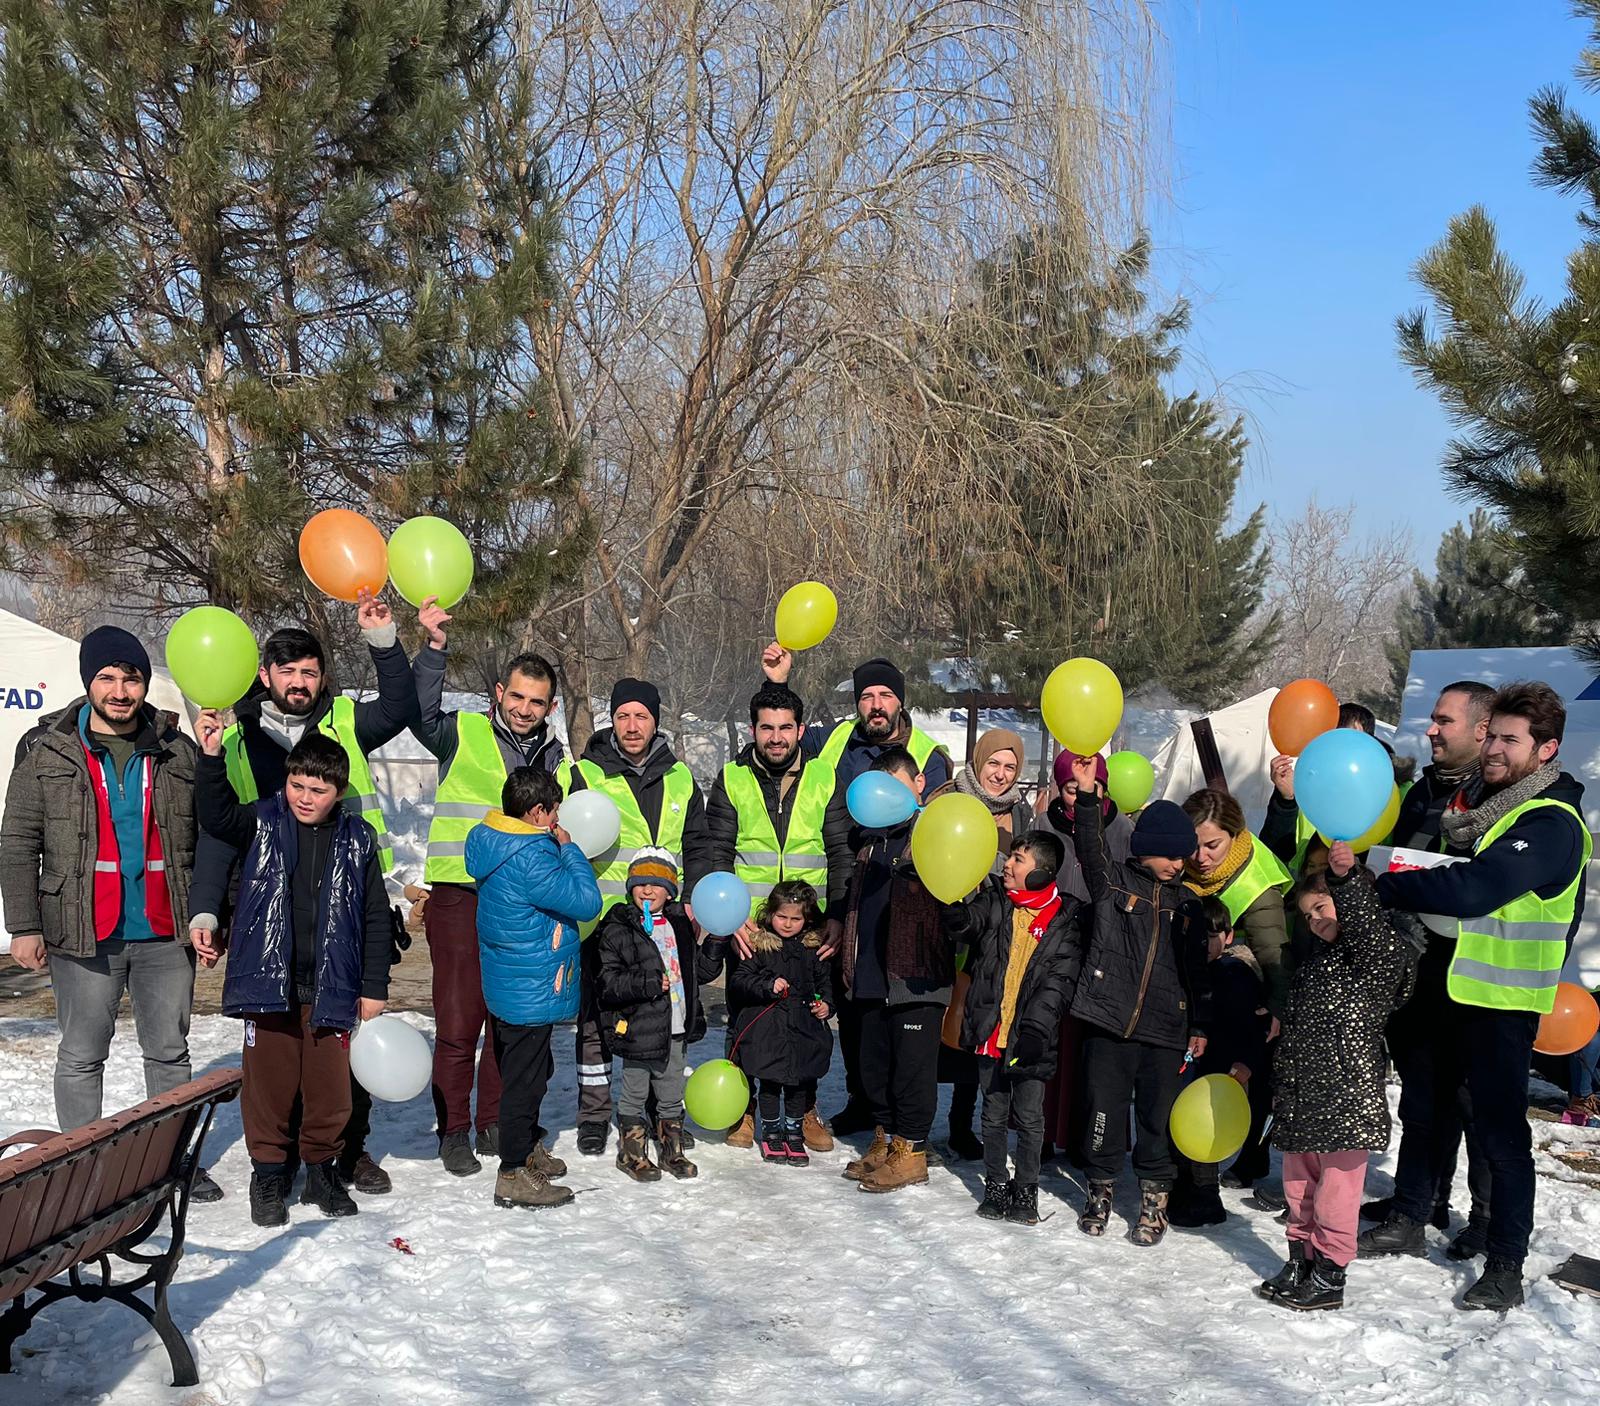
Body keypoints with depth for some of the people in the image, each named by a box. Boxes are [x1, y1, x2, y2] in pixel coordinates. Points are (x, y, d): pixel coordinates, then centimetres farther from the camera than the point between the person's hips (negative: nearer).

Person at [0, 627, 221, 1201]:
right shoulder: (48, 754, 0)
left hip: (166, 936, 2)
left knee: (170, 1051, 11)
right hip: (85, 936, -2)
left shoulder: (178, 753, 6)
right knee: (82, 1056, 5)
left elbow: (206, 841, 10)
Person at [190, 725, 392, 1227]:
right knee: (269, 1080, 6)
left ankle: (322, 1169, 26)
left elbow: (375, 918, 7)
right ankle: (268, 1173, 22)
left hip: (331, 987, 1)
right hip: (268, 979, -1)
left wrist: (374, 988, 6)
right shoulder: (262, 823, 2)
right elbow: (215, 815, -19)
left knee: (329, 1086, 7)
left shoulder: (357, 839, 3)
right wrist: (211, 757, -32)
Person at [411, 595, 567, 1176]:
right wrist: (435, 648, -28)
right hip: (460, 895, -5)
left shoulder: (551, 753, 15)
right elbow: (420, 713, -19)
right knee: (458, 1021, -5)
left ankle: (494, 1123, 22)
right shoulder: (464, 734, 0)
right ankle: (454, 1131, 7)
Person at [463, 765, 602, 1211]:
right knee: (524, 1078, -1)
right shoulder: (530, 859, -26)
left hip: (506, 988, 10)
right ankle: (515, 1174, 7)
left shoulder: (491, 842, 4)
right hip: (532, 992, -10)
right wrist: (568, 847, -12)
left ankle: (527, 1146, 40)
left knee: (532, 1070, 24)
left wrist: (558, 848, 3)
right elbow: (586, 902, -21)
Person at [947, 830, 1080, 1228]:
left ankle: (1026, 1191, 19)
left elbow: (1060, 981, -6)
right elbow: (965, 924, -13)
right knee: (994, 1113, 13)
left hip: (1030, 1037, -3)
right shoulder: (995, 903, 5)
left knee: (1029, 1117, 4)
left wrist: (1035, 1027, -15)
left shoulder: (1064, 920, -4)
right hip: (991, 1030, 3)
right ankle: (995, 1186, 25)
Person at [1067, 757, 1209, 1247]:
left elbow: (1198, 969, 14)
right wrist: (1086, 796, -25)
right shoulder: (1113, 882, 4)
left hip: (1166, 1028, 2)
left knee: (1159, 1116, 3)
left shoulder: (1187, 903, 11)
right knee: (1105, 1109, 5)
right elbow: (1090, 851, -13)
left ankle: (1154, 1197, 17)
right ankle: (1100, 1187, 22)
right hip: (1109, 1021, -2)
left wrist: (1200, 1025, 11)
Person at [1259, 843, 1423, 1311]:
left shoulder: (1381, 951, -8)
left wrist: (1346, 876, -48)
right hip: (1303, 1093, 9)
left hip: (1345, 1093, -9)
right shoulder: (1321, 956, 19)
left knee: (1335, 1186, -1)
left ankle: (1329, 1276, 8)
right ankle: (1300, 1261, 30)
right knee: (1299, 1183, 17)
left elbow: (1365, 924, -33)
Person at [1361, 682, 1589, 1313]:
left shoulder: (1551, 824, -17)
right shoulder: (1475, 801, 10)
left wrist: (1383, 884, -20)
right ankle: (1407, 1222, 34)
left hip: (1501, 1000, -8)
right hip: (1446, 983, 8)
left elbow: (1473, 890, -28)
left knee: (1499, 1129, -1)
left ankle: (1506, 1267, 9)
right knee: (1424, 1109, 18)